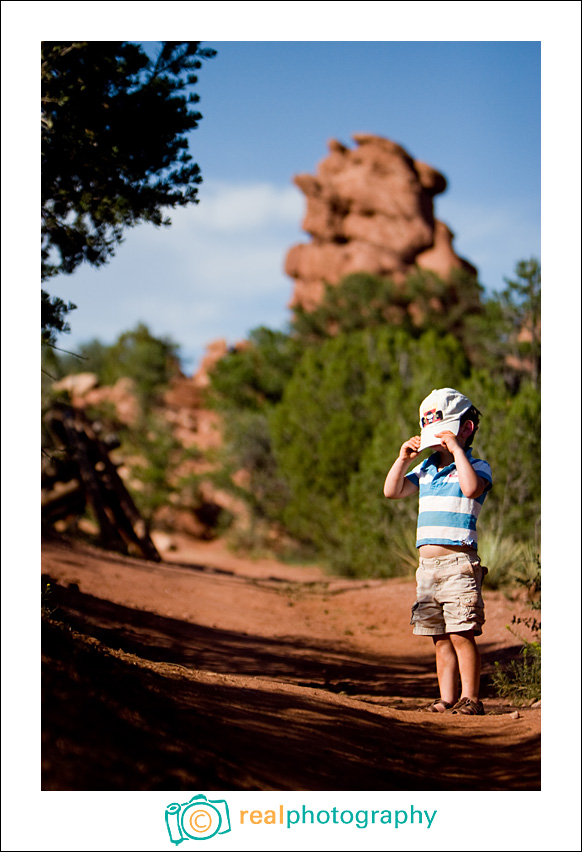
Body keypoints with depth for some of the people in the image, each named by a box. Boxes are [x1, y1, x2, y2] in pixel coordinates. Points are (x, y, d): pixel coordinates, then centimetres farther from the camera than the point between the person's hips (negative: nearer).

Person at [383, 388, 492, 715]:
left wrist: (456, 449, -18)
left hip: (458, 562, -7)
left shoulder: (476, 466, -1)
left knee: (461, 634, -9)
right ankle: (447, 699, 12)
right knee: (441, 638, 8)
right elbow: (392, 491, 16)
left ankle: (470, 698, -4)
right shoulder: (426, 469, 18)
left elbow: (472, 488, -23)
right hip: (427, 563, 7)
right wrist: (403, 459, 6)